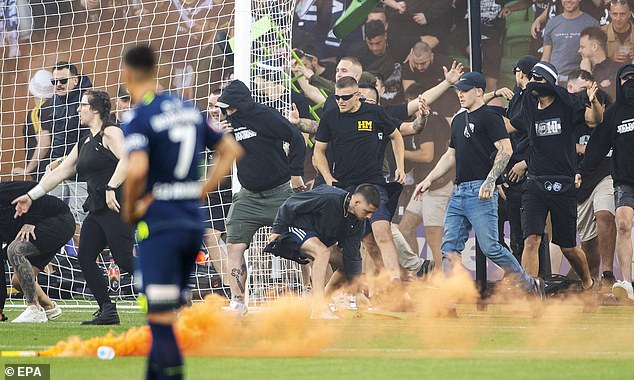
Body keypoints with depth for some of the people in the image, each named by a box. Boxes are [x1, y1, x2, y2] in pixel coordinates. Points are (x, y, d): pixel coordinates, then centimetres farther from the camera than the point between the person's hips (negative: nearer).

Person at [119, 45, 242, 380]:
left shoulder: (138, 118, -11)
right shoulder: (189, 110, 12)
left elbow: (137, 170, -27)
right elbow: (231, 151, 17)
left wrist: (129, 209, -10)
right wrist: (202, 191, 13)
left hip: (160, 225, -7)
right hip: (194, 223, 7)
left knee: (162, 321, -7)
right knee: (164, 317, 18)